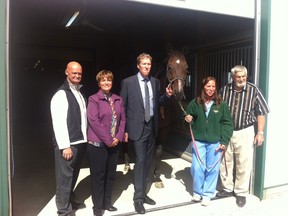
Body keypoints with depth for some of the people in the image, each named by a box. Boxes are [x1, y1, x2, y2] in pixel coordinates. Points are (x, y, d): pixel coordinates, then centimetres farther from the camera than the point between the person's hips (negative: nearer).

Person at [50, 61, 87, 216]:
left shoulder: (80, 93, 13)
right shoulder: (61, 94, -12)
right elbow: (59, 123, -17)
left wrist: (84, 139, 10)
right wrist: (65, 146, -19)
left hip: (80, 141, 8)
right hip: (68, 144, -7)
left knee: (73, 175, 20)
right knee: (65, 177, 3)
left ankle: (71, 201, 37)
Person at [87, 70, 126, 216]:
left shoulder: (118, 99, 9)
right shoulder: (93, 99, -7)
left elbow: (123, 119, 7)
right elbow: (94, 121, -15)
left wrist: (118, 137, -5)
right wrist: (108, 140, -15)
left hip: (114, 143, 5)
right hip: (98, 144, -5)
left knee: (111, 175, 14)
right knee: (98, 176, 5)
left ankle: (107, 203, 30)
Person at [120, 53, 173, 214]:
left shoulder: (155, 82, 7)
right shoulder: (128, 82, -6)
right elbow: (122, 107, -5)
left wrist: (167, 95, -6)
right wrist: (124, 130, -8)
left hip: (152, 126, 5)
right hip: (138, 127, -5)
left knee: (148, 161, 13)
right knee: (140, 161, -5)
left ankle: (143, 193, 29)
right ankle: (138, 198, 10)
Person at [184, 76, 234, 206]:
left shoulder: (221, 104, 0)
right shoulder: (195, 103, 3)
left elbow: (228, 123, 0)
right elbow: (189, 119, 15)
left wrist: (224, 141, -6)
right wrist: (188, 120, -9)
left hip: (215, 142, 0)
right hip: (198, 141, 1)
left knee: (212, 169, 6)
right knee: (197, 168, 1)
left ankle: (207, 194, 23)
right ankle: (197, 192, 24)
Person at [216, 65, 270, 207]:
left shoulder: (253, 90, -6)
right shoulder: (225, 90, 1)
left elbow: (261, 112, -2)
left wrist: (260, 132, -6)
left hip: (244, 132, -3)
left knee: (243, 164, 3)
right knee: (224, 162, 11)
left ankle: (241, 193, 21)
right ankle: (227, 188, 30)